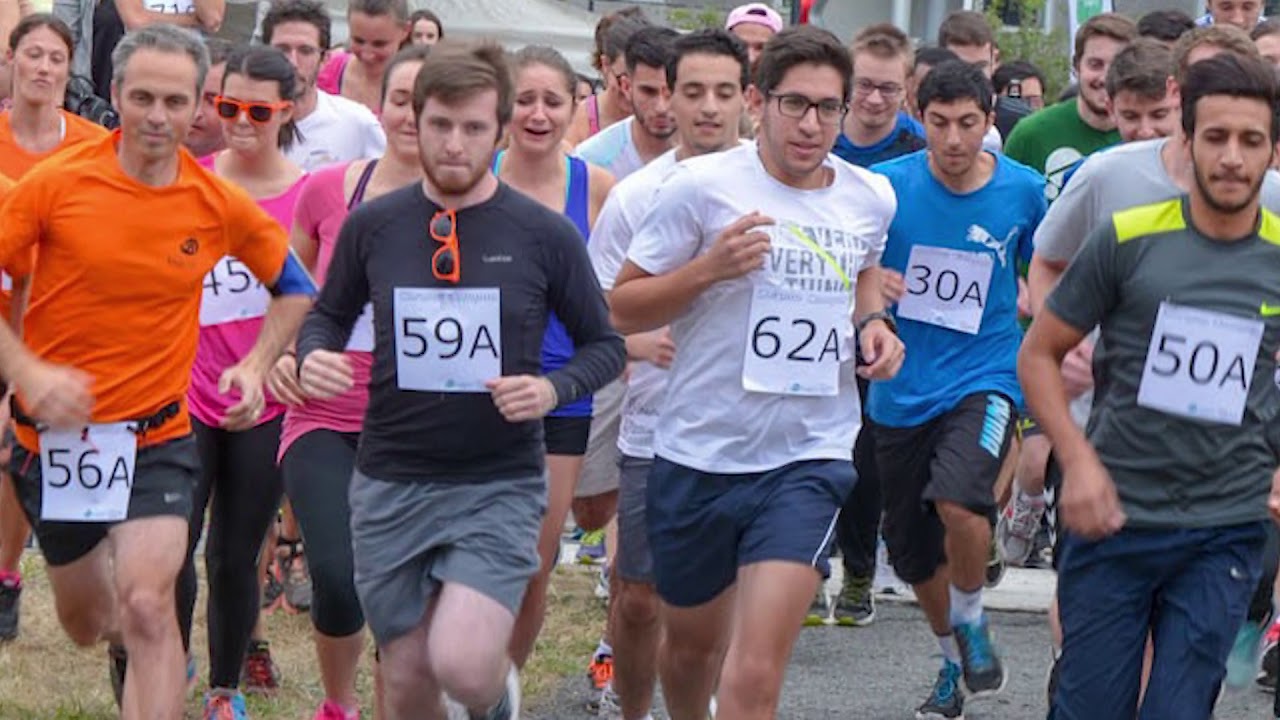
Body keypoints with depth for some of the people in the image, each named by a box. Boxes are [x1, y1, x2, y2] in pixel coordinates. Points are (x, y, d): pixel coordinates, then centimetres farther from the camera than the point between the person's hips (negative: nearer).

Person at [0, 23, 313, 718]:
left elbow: (294, 289, 12)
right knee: (85, 621, 18)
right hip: (56, 432, 1)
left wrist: (255, 366, -3)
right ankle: (127, 643, 55)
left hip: (156, 435, -1)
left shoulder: (221, 206, -5)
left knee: (146, 608, -21)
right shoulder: (56, 184, -11)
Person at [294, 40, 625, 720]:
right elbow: (328, 314, 16)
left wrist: (553, 389, -16)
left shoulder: (544, 235, -5)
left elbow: (604, 345, 5)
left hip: (500, 484, -3)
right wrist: (312, 357, -7)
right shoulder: (373, 225, 0)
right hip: (390, 484, 3)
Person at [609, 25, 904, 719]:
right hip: (697, 454, -1)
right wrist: (708, 268, -22)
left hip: (808, 459, 1)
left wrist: (872, 319, 7)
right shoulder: (703, 186, -10)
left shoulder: (870, 198, 3)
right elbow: (621, 307, -7)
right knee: (691, 644, 19)